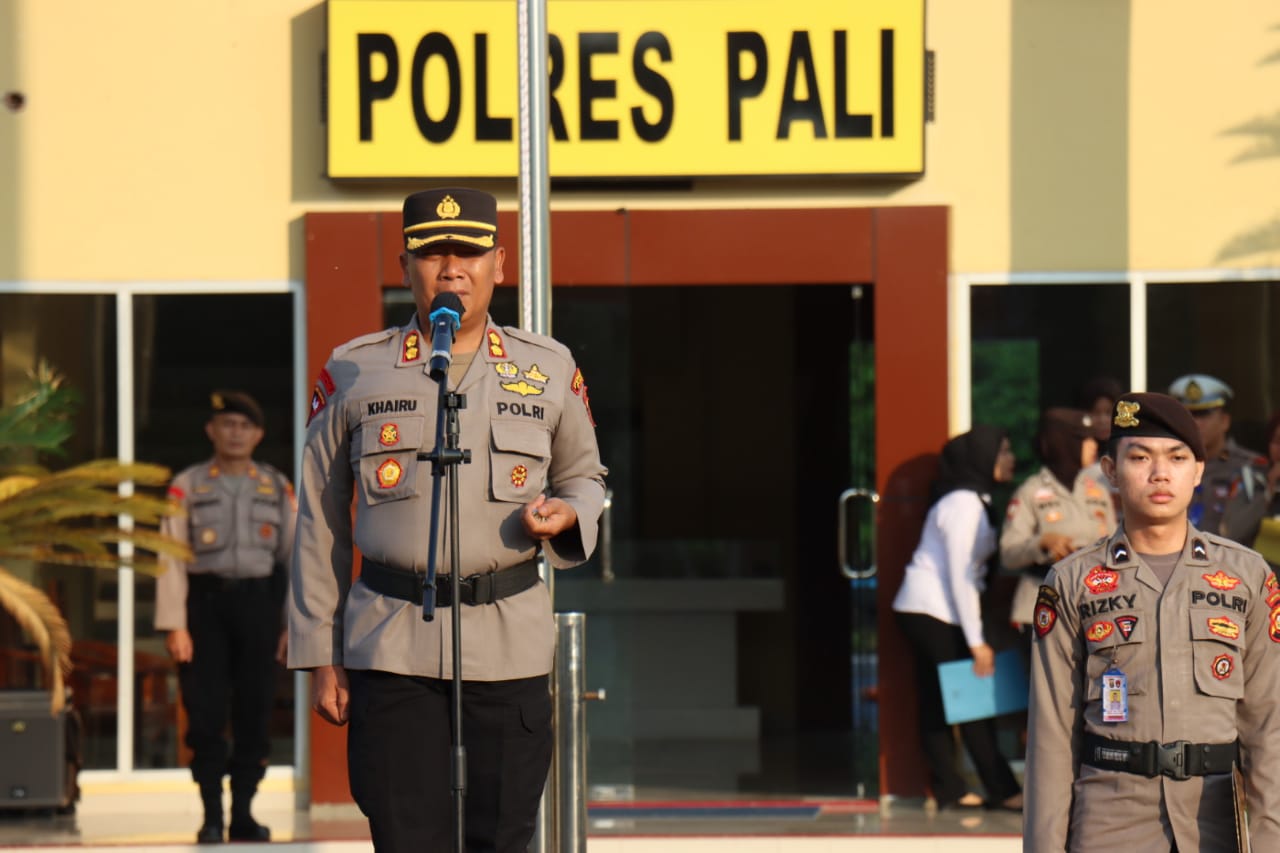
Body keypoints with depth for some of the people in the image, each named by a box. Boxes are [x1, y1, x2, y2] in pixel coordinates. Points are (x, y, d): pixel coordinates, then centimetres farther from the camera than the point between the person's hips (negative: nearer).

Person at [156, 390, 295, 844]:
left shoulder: (278, 488, 7)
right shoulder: (187, 486, 1)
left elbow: (296, 555, 7)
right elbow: (171, 559, -3)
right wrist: (174, 626, -11)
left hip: (259, 604, 2)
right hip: (205, 602, -2)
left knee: (254, 713, 4)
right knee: (205, 714, -3)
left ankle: (243, 815, 13)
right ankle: (211, 818, 5)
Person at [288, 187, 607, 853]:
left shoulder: (550, 370, 8)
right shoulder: (353, 374, 5)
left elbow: (585, 474, 23)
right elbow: (319, 523, 8)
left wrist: (566, 514, -3)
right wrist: (321, 658, 4)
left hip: (510, 649, 1)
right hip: (390, 650, -1)